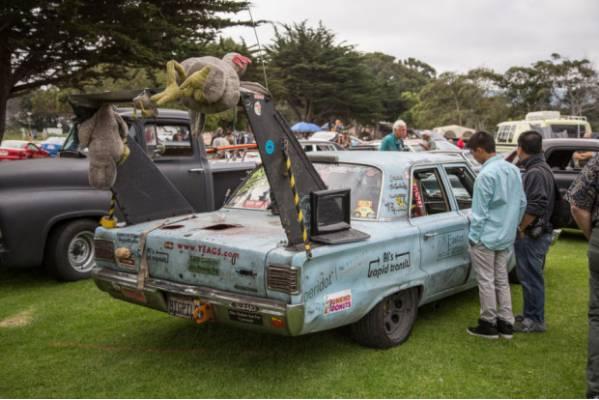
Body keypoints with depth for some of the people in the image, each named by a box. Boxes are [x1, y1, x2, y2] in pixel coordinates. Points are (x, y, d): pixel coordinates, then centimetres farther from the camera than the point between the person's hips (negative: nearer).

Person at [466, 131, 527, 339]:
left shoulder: (486, 175, -20)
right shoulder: (513, 170, 4)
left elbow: (480, 212, -17)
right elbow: (522, 203, 11)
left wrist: (473, 237, -7)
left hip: (486, 238, -8)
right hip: (507, 237, 8)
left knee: (486, 282, 4)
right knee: (502, 280, 15)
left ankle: (488, 324, 13)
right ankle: (506, 324, 20)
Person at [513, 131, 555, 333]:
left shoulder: (535, 173, -19)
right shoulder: (541, 168, 12)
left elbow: (535, 207, -27)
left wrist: (520, 229, -17)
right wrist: (522, 228, 15)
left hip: (531, 235, -10)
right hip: (535, 233, 10)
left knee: (531, 278, 0)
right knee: (529, 277, 18)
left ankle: (535, 321, 10)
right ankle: (530, 315, 30)